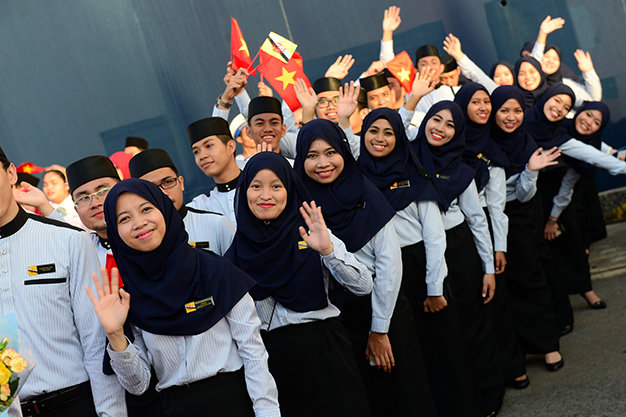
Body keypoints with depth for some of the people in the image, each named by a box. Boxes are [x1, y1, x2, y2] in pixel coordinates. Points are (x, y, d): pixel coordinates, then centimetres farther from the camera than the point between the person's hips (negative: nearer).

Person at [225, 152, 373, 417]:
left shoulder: (309, 232, -3)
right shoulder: (238, 243, 3)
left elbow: (363, 286, -12)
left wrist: (327, 250, -25)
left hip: (320, 352, -2)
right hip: (267, 360, 2)